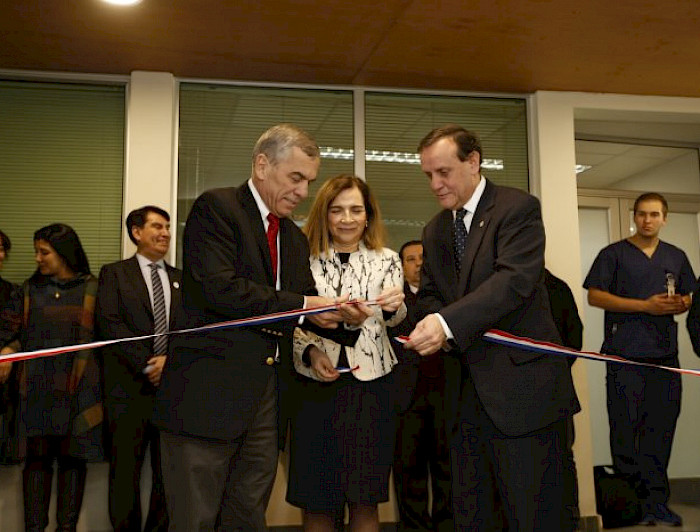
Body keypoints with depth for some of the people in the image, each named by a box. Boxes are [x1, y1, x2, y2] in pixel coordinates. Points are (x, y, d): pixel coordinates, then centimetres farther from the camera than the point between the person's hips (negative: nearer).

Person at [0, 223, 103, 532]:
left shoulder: (91, 288, 2)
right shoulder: (31, 288, 11)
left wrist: (93, 377, -6)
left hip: (76, 387, -2)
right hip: (36, 386, 2)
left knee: (72, 455, 2)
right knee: (37, 455, 2)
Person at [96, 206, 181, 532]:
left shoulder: (181, 279, 17)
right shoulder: (114, 273, 7)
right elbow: (109, 323, -6)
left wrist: (170, 359, -9)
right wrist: (146, 364, -13)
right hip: (129, 387, -3)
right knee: (125, 469, 1)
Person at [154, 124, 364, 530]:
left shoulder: (295, 237, 19)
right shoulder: (216, 207, -5)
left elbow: (307, 304, 17)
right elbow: (220, 288, -19)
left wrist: (341, 316, -5)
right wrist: (301, 306, -14)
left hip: (266, 401, 7)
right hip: (209, 395, -7)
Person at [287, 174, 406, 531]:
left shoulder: (387, 260, 8)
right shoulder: (305, 259, 6)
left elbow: (395, 320, -5)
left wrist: (394, 307, -28)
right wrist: (310, 352, -10)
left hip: (370, 384, 0)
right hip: (314, 385, 0)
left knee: (364, 500, 4)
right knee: (316, 500, 4)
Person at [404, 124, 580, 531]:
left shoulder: (519, 208, -7)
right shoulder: (435, 231, 15)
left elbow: (516, 279, -21)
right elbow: (430, 294, 15)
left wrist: (448, 323, -31)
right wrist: (434, 327, -8)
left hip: (522, 387, -7)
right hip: (467, 392, 7)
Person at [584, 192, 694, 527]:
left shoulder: (676, 257, 17)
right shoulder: (613, 254, 3)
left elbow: (688, 298, 22)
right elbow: (595, 296, -6)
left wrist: (680, 304, -3)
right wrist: (646, 305, -12)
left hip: (665, 356, 4)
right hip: (626, 356, -4)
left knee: (660, 430, 5)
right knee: (626, 430, -1)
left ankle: (656, 499, 15)